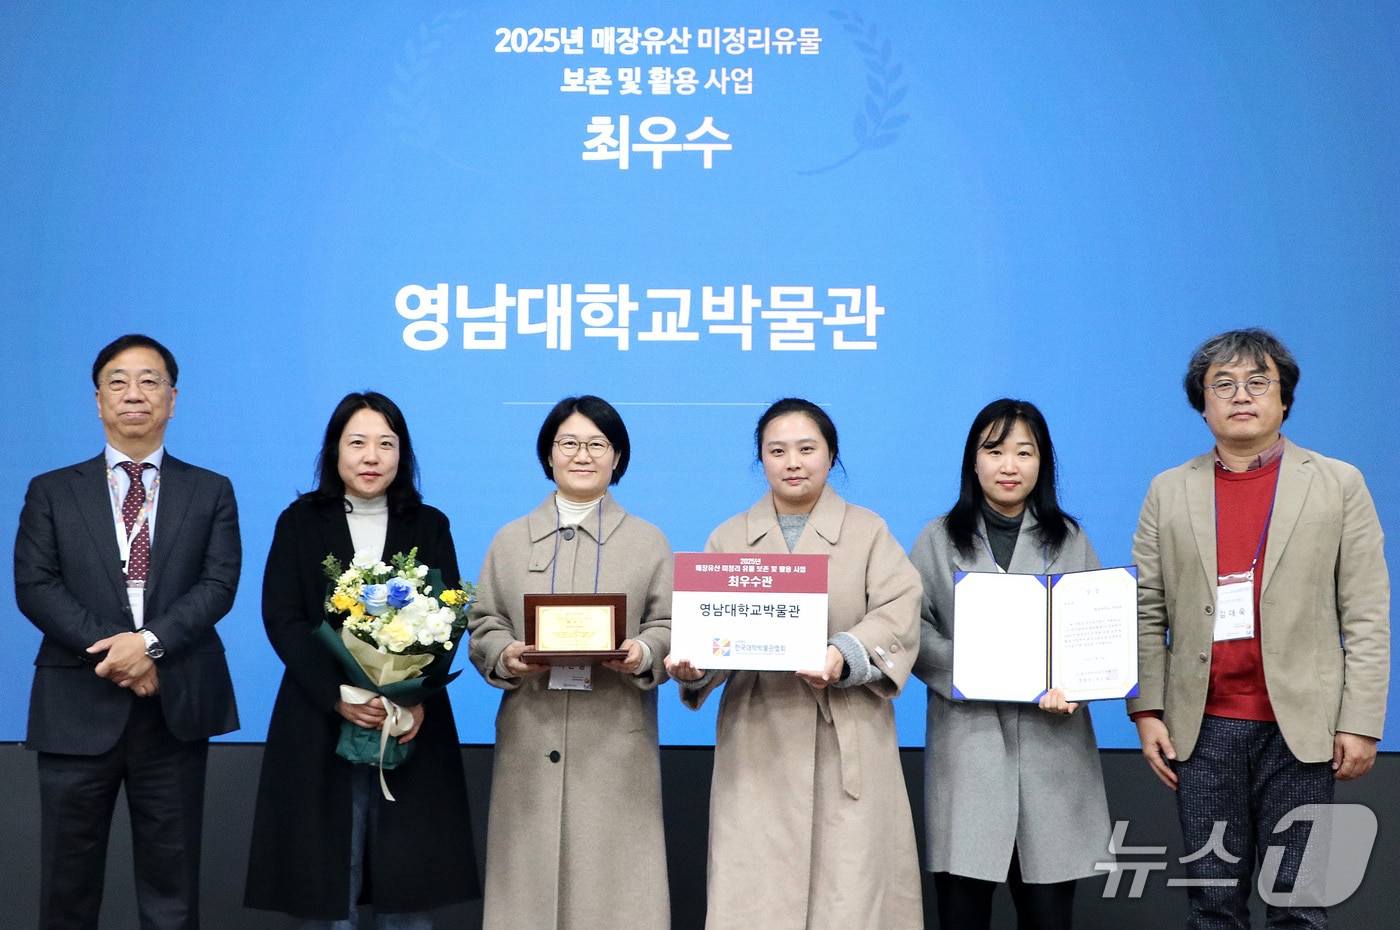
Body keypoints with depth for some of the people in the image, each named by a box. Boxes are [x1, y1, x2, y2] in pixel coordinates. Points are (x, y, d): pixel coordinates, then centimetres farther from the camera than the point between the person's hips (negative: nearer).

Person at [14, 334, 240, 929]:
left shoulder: (211, 492, 9)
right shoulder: (52, 492, 9)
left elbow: (219, 584, -2)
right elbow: (34, 586, -2)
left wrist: (150, 642, -18)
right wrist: (110, 649, -14)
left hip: (176, 706, 0)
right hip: (78, 708, 0)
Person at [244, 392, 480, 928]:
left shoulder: (429, 526, 11)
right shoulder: (300, 523, 7)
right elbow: (282, 619, -3)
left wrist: (419, 698, -15)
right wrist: (339, 697, -16)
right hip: (319, 726, -1)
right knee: (325, 883, 0)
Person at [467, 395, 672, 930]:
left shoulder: (648, 542, 11)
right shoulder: (510, 540, 13)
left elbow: (669, 625, 6)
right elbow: (484, 626, 10)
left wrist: (644, 654, -15)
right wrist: (505, 656, -11)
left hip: (617, 743, -1)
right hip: (531, 743, 1)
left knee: (613, 876, -4)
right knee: (530, 879, 1)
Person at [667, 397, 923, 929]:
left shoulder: (868, 532, 9)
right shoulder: (729, 539, 14)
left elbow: (898, 614, -4)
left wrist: (845, 657, -23)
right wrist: (691, 665, -17)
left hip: (847, 743, -1)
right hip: (757, 742, 1)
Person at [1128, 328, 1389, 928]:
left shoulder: (1339, 485, 4)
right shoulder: (1169, 491, 9)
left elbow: (1366, 617, 0)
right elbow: (1147, 612, 6)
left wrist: (1361, 723, -5)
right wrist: (1147, 711, -1)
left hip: (1300, 725, -1)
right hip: (1203, 726, 2)